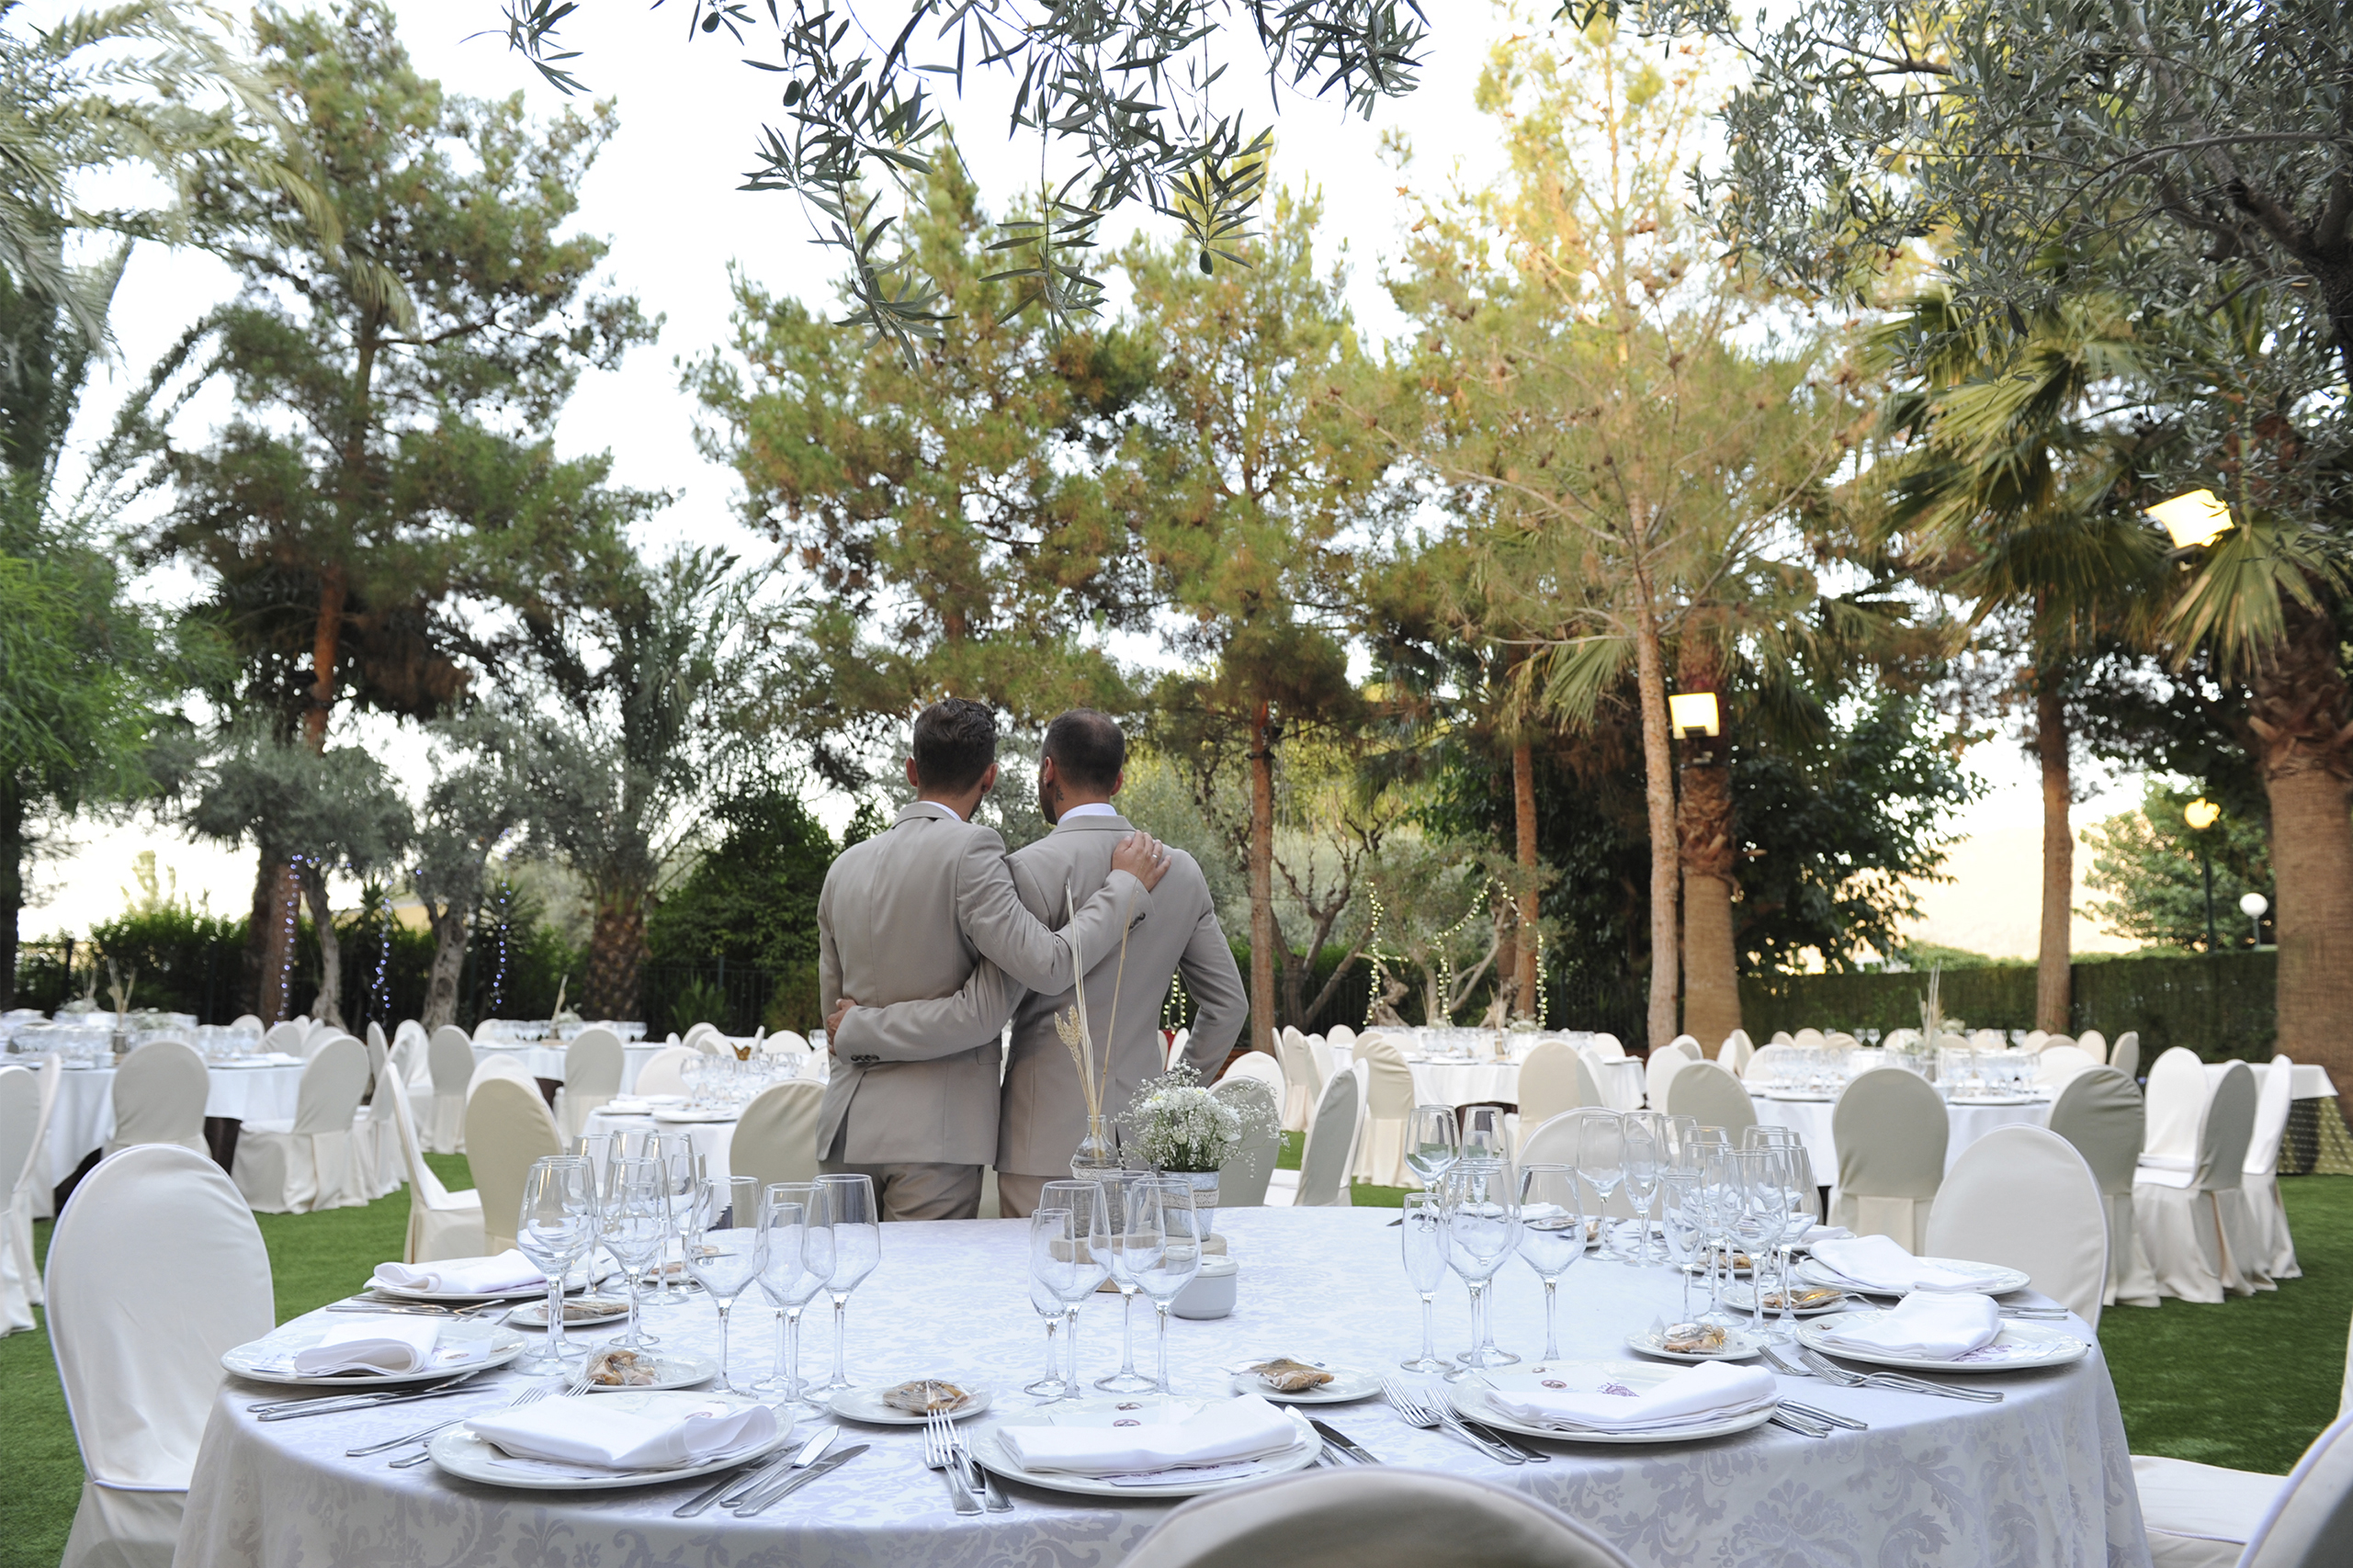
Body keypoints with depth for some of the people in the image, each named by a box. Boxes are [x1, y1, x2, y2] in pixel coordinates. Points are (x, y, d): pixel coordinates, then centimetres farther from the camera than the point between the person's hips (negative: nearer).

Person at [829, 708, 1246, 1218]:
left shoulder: (1034, 870, -12)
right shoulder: (1182, 871, 7)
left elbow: (980, 1015, -16)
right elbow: (1229, 1003, 12)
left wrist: (858, 1025, -4)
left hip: (1052, 1142, -6)